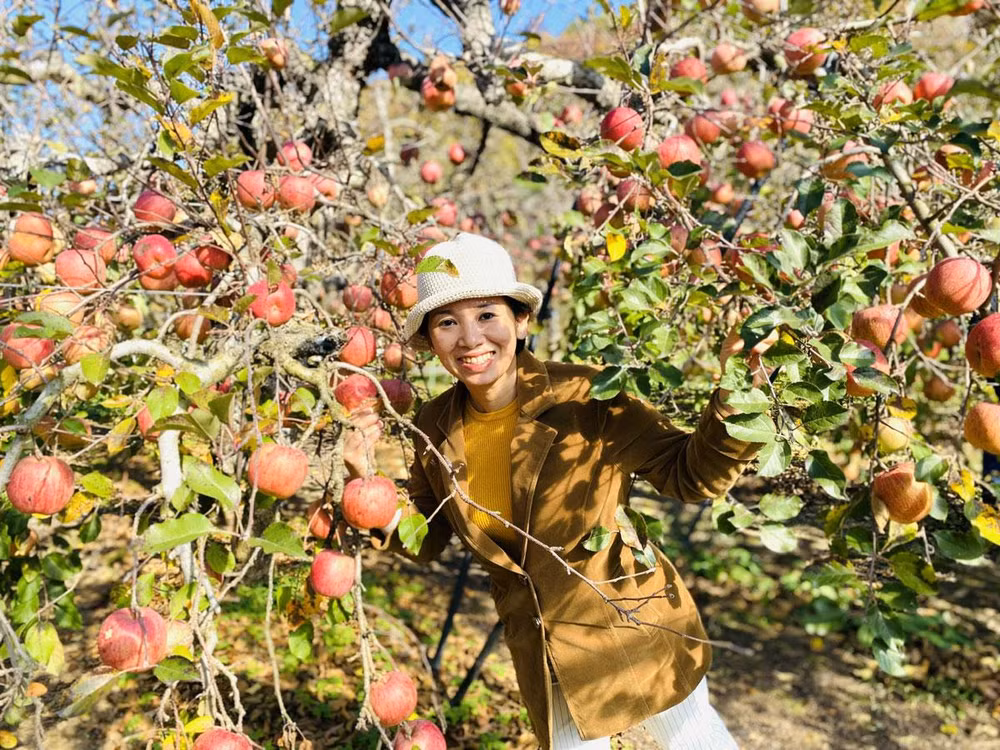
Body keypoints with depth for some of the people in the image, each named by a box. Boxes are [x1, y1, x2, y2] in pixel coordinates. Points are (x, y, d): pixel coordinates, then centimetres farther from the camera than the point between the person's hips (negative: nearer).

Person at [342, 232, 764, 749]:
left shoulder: (589, 397, -23)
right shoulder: (434, 428, -10)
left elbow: (688, 475, -16)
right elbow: (424, 538, 3)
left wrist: (730, 405, -33)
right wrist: (368, 483, -13)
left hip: (637, 630, -3)